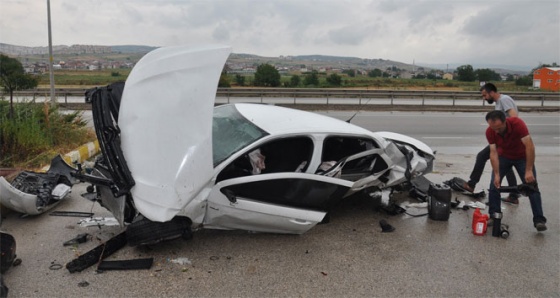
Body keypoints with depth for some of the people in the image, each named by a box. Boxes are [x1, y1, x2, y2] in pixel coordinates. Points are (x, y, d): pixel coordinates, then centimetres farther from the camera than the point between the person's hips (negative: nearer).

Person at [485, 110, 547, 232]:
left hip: (522, 156, -2)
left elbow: (530, 146, -34)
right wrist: (497, 174, -28)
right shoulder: (489, 132, -24)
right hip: (503, 156, 2)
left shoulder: (517, 123, -34)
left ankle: (539, 220, -4)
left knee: (532, 186, -8)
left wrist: (529, 170, -36)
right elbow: (493, 153, -22)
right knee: (494, 185, -7)